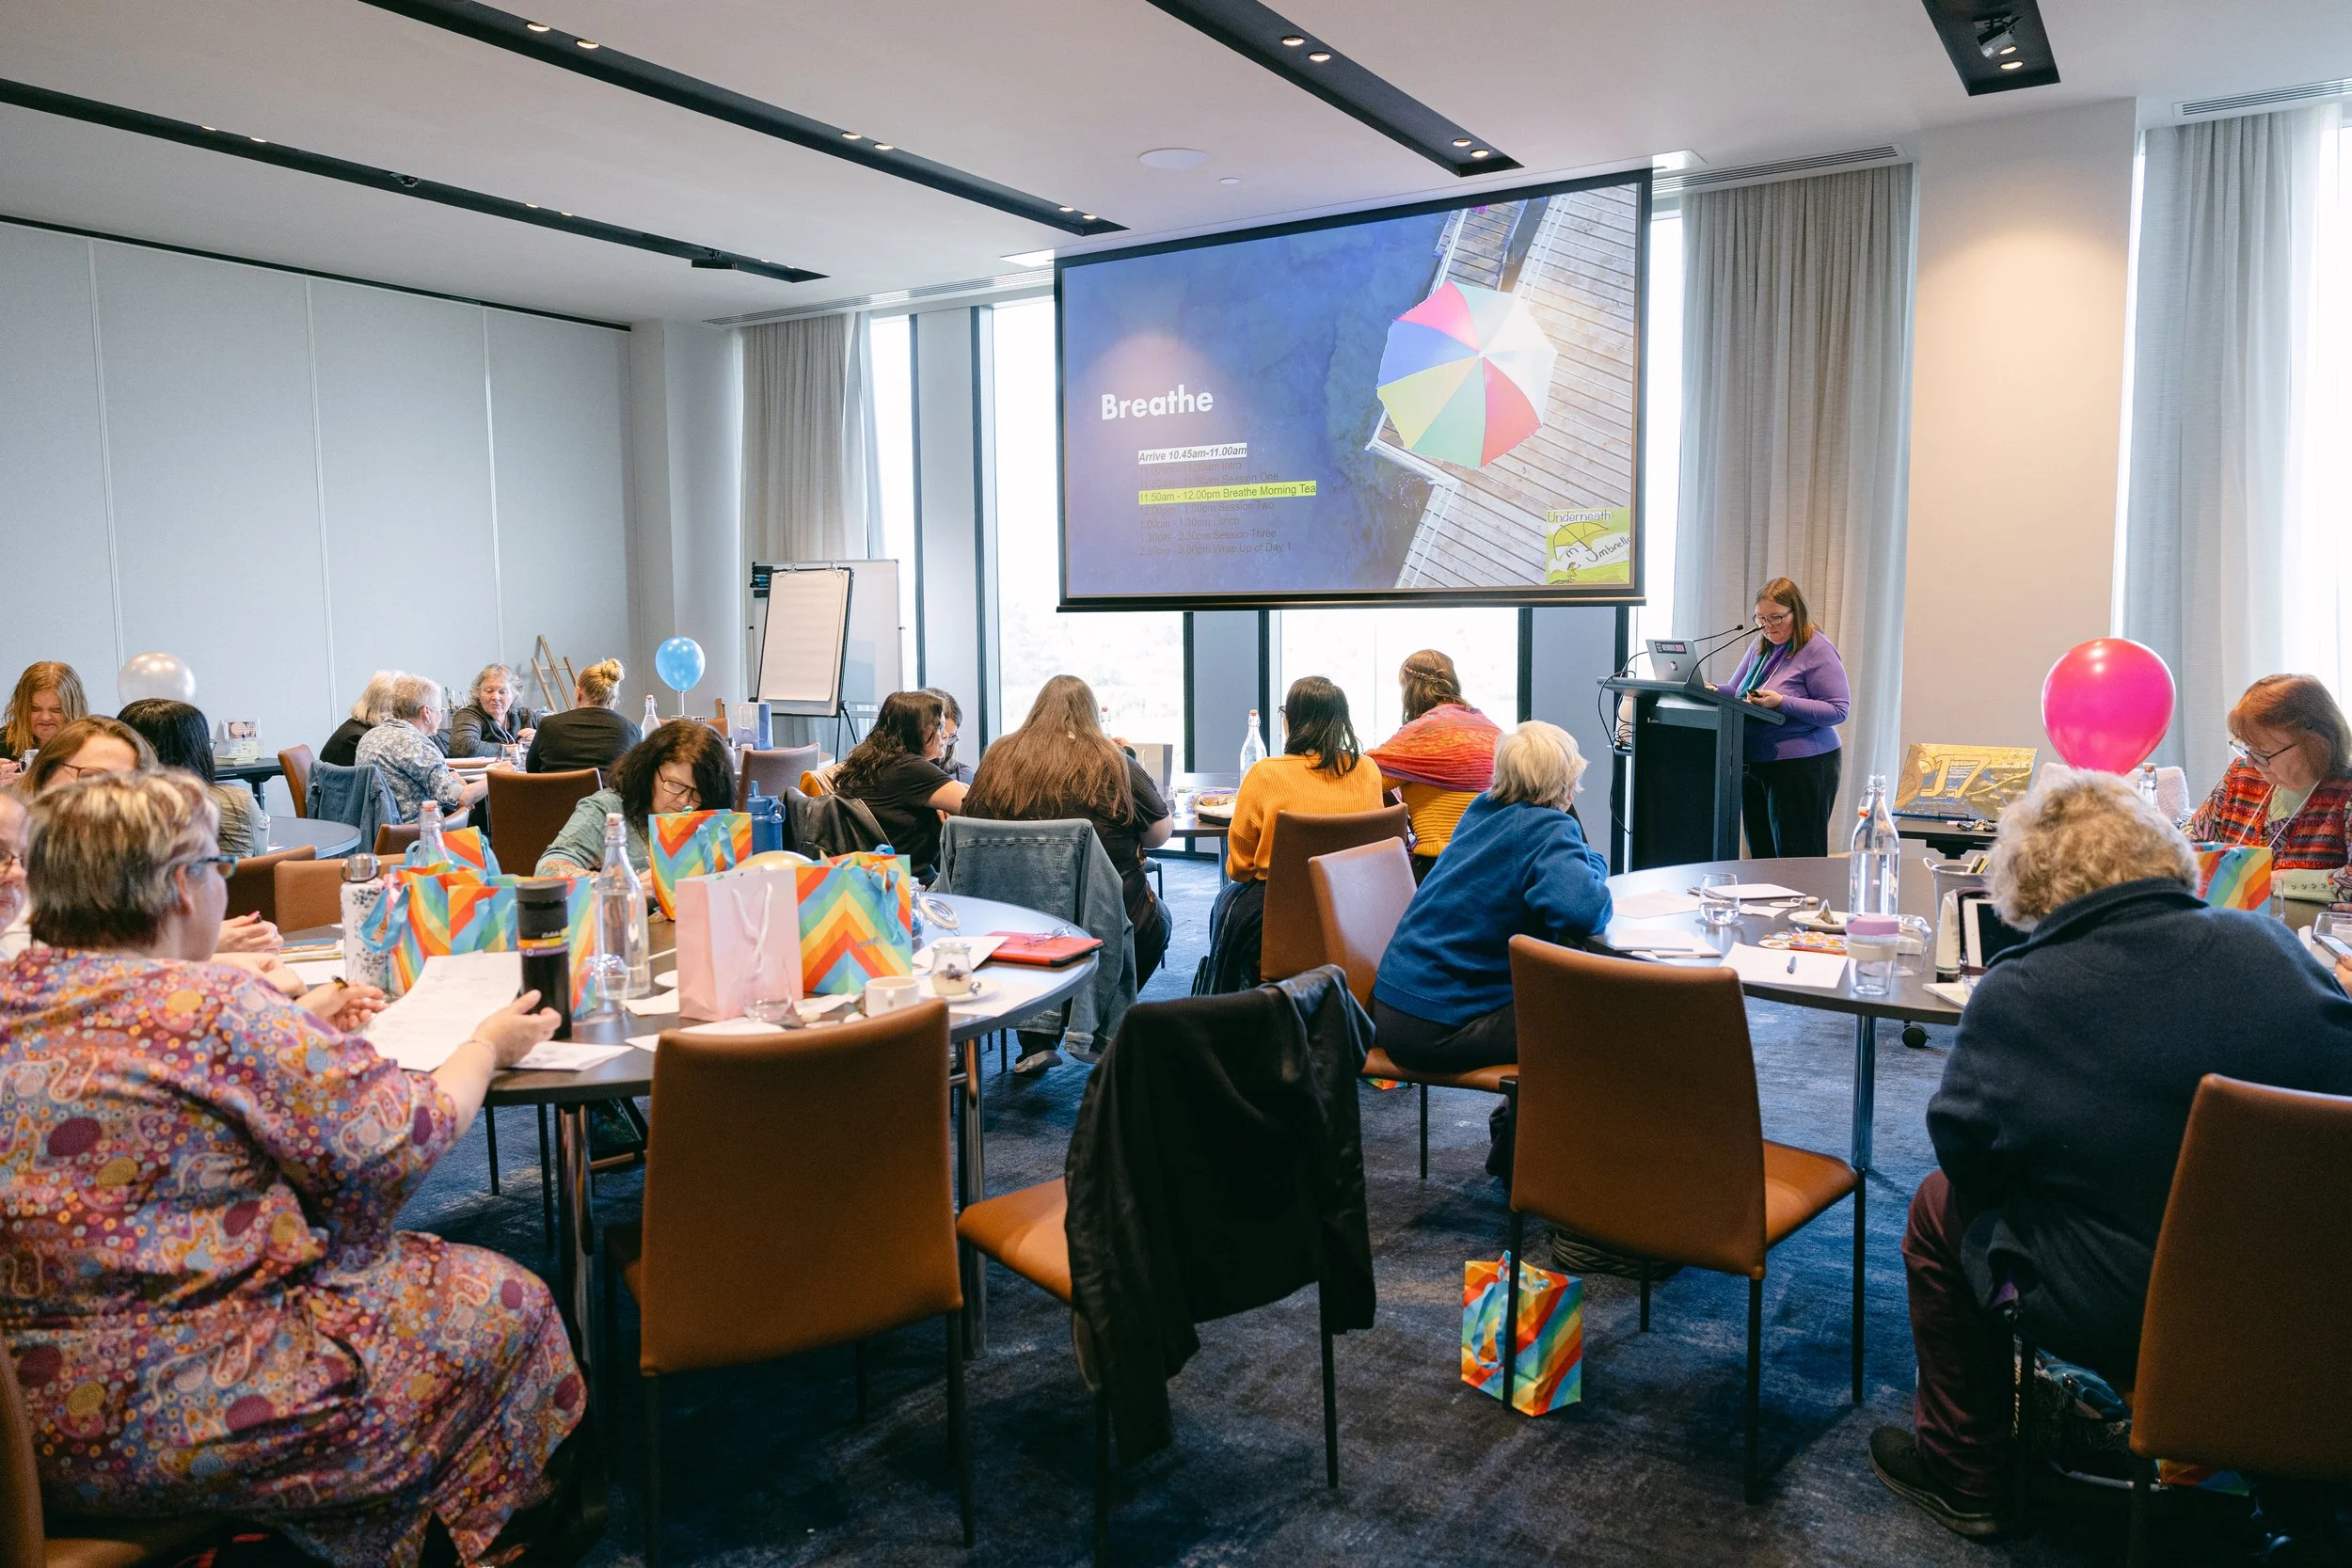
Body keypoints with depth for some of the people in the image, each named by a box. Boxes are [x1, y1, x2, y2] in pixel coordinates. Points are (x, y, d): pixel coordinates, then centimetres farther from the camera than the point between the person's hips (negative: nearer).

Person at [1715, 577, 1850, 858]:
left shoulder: (1818, 650, -11)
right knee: (1761, 855, 13)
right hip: (1755, 766, 8)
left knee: (1797, 859, -3)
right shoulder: (1761, 646, 13)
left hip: (1802, 766, -8)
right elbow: (1736, 692, 15)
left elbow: (1838, 710, -16)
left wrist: (1781, 702, -24)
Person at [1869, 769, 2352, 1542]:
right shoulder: (2267, 944, -7)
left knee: (1940, 1208, 17)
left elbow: (1962, 1148, -11)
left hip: (2126, 1324, -5)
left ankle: (1963, 1477, 31)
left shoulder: (2014, 997, -20)